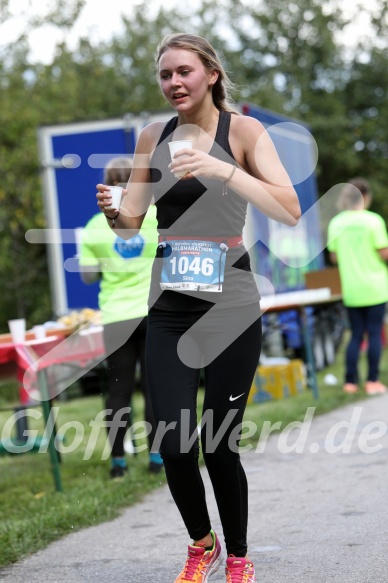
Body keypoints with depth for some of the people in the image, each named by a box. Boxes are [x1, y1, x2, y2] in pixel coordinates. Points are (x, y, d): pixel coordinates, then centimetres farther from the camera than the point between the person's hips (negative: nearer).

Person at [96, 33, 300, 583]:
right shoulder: (153, 138, 7)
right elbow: (131, 223, 12)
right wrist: (111, 211, -12)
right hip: (169, 311, 3)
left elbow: (290, 211, -15)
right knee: (173, 446, -5)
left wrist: (223, 170, -27)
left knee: (219, 447, -1)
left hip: (231, 309, -3)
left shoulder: (242, 130, -4)